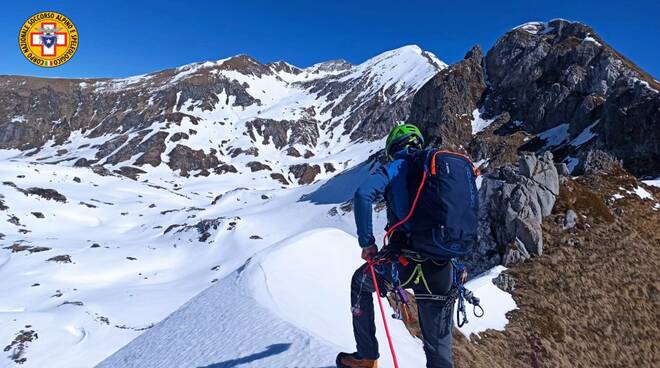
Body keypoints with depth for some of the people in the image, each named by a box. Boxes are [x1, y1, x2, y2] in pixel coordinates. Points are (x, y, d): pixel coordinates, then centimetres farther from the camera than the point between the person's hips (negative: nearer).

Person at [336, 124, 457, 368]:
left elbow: (363, 195, -16)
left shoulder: (395, 167, 2)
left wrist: (367, 242, -8)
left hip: (404, 263, -4)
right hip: (442, 272, 5)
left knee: (360, 283, 27)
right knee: (439, 347, 16)